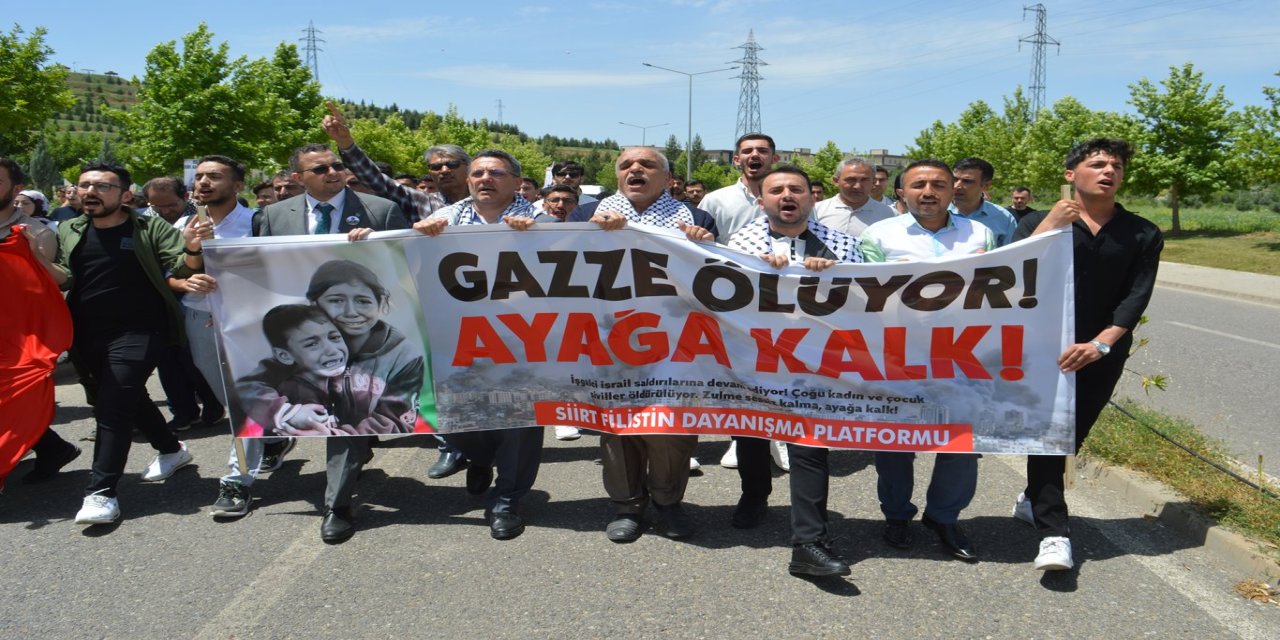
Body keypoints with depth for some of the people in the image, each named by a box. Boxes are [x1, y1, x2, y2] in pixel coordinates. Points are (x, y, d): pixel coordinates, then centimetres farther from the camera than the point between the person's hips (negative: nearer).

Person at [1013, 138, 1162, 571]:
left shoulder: (1143, 235, 4)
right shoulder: (1039, 221, 0)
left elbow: (1136, 297, -6)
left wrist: (1101, 343, -20)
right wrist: (1048, 228, -22)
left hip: (1103, 353, 3)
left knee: (1072, 435, 11)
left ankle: (1033, 499, 35)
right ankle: (1053, 534, -11)